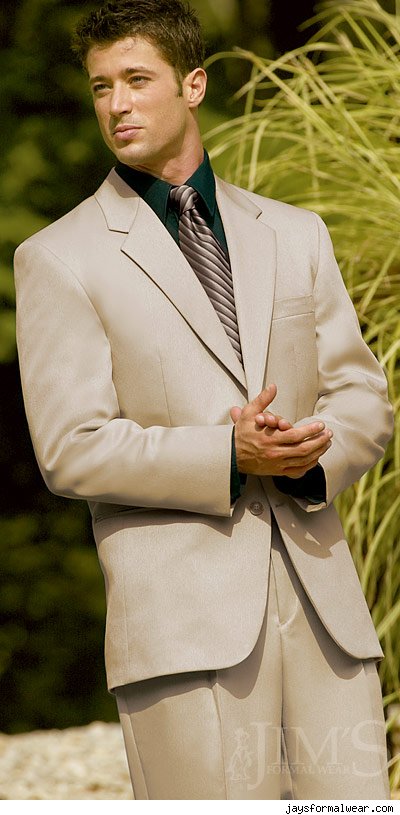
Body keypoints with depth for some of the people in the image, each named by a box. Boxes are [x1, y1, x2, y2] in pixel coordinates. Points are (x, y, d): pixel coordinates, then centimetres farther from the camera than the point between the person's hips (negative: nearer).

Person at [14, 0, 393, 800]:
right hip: (184, 610, -4)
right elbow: (72, 449, -4)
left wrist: (314, 453, -7)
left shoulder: (296, 235, 17)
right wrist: (229, 454, -15)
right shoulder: (60, 258, 4)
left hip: (320, 596, 4)